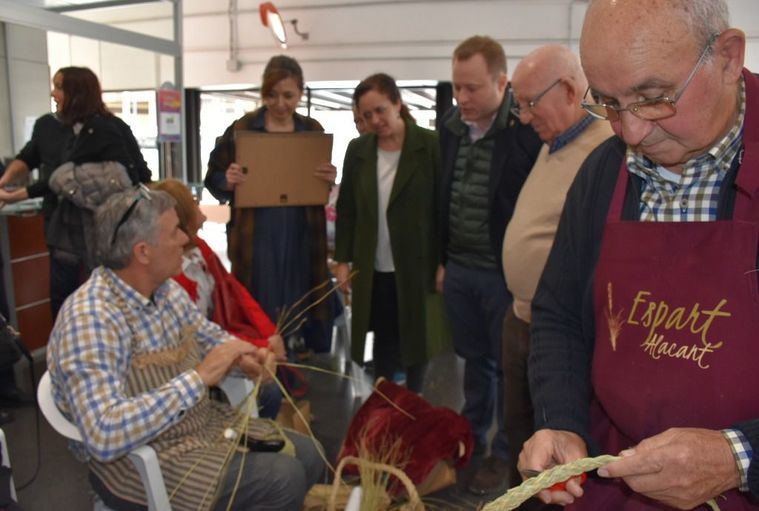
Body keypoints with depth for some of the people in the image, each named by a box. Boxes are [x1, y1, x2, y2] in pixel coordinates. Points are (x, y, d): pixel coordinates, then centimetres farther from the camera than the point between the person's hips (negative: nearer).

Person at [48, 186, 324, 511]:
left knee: (306, 456, 4)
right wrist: (199, 377, -33)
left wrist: (243, 357, -6)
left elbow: (208, 335, 17)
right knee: (283, 478, -19)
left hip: (202, 425, 8)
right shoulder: (90, 320, -26)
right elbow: (104, 436, -35)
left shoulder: (167, 290, -1)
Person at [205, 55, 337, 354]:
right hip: (256, 237, -2)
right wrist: (228, 181, -18)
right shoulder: (241, 129, 0)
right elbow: (213, 179, 4)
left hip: (302, 237, 2)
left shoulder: (313, 131, 8)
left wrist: (330, 180, -10)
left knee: (306, 314, 8)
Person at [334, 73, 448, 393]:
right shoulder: (357, 150, 4)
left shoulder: (430, 145, -8)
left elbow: (444, 206, -7)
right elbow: (346, 209, 8)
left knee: (416, 338, 12)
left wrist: (445, 262, -9)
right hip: (374, 269, 3)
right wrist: (343, 259, 4)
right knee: (383, 342, 13)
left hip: (417, 266, -3)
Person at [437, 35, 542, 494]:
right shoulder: (452, 127, 4)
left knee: (508, 366, 10)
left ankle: (505, 453, 29)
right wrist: (443, 260, 12)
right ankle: (471, 436, 39)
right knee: (474, 360, 20)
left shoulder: (529, 129, -15)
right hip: (459, 269, 6)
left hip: (506, 274, -5)